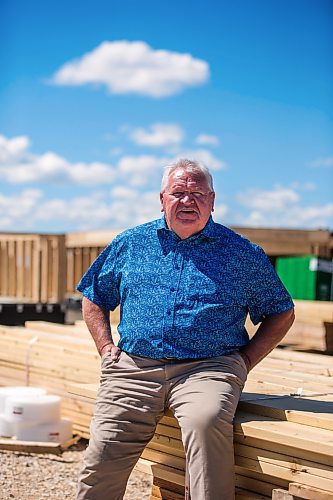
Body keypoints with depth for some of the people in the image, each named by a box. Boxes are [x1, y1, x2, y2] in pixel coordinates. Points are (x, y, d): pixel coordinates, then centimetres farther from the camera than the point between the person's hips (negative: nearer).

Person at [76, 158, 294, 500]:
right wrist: (106, 348, 10)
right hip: (134, 368, 2)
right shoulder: (131, 243, 15)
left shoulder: (243, 254, 10)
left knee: (206, 420, -35)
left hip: (208, 368, -2)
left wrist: (245, 361, 4)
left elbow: (281, 313, 16)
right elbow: (93, 298, 25)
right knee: (104, 450, -14)